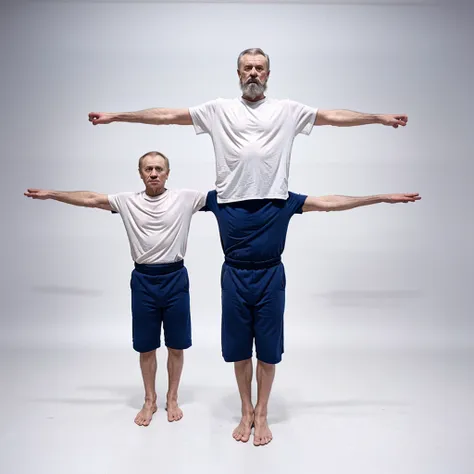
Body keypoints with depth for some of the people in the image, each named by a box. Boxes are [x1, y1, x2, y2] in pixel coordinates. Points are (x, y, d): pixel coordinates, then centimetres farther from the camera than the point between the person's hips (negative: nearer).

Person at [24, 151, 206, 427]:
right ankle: (150, 401, 33)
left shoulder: (185, 198, -2)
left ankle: (172, 399, 31)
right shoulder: (128, 201, 4)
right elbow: (90, 199, 4)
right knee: (146, 347, 12)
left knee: (176, 346, 11)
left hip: (175, 278, -1)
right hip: (143, 280, 1)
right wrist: (51, 194, 3)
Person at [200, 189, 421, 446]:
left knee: (267, 352, 7)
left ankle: (261, 414, 26)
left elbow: (329, 202, 2)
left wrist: (383, 198, 3)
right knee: (239, 351, 9)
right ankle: (246, 412, 29)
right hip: (234, 279, 1)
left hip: (269, 279, 0)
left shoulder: (281, 199, 0)